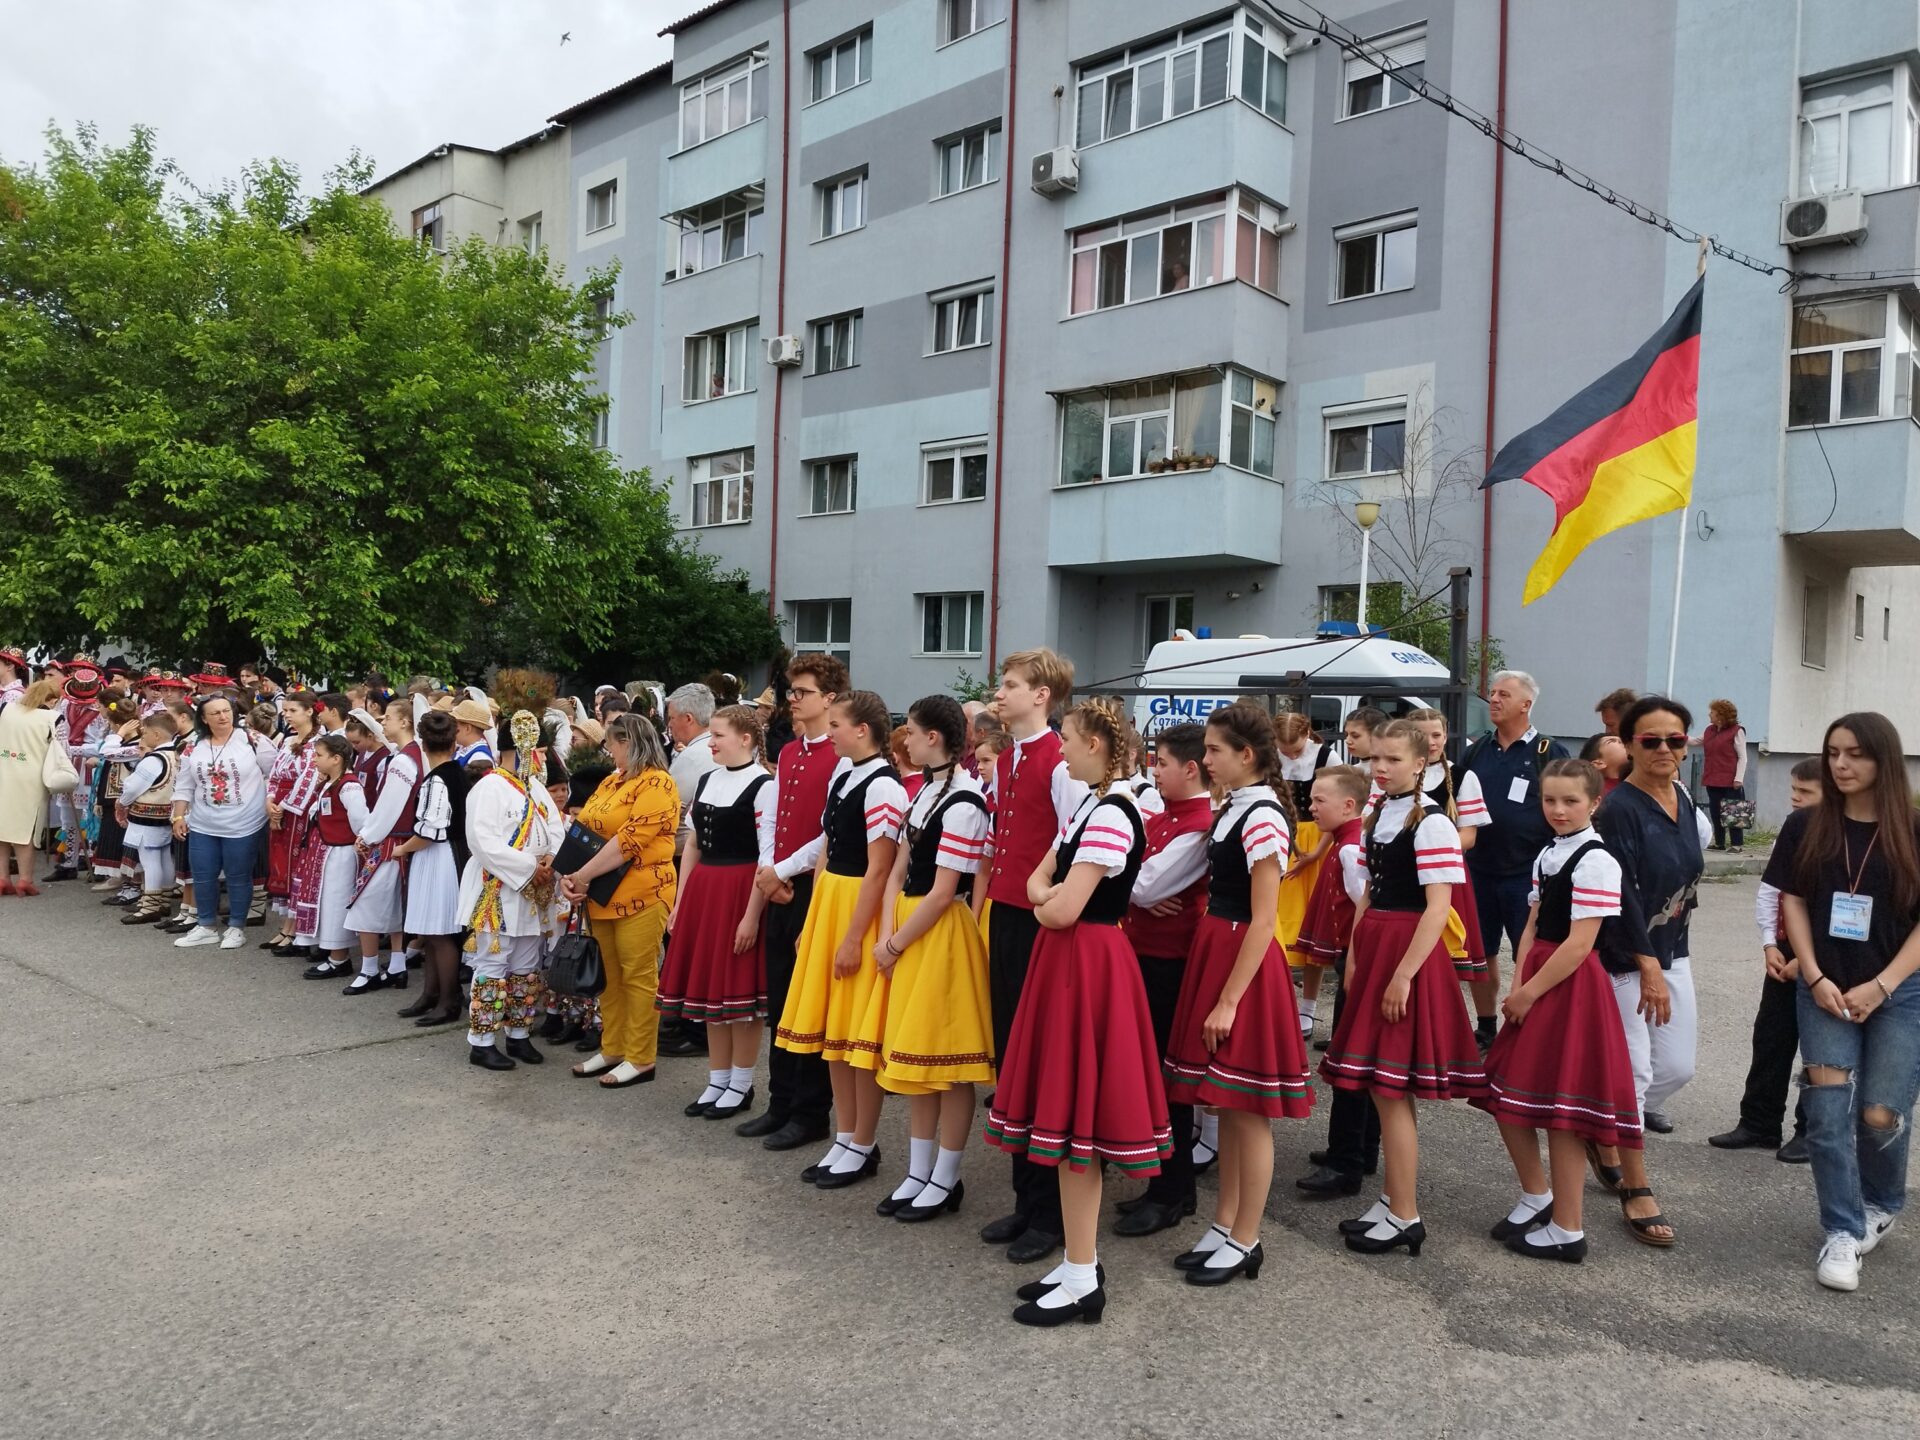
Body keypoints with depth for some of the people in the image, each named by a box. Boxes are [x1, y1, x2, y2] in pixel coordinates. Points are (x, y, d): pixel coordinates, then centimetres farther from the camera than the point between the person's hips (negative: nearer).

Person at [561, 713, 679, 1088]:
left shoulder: (656, 784, -12)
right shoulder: (610, 783, 17)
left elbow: (629, 840, -20)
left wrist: (582, 876, -16)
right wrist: (569, 876, -5)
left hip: (640, 896, -8)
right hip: (601, 896, 8)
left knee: (638, 976, 0)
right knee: (608, 976, 15)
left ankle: (640, 1059, 9)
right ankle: (612, 1049, 27)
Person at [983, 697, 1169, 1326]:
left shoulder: (1113, 814, -18)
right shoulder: (1086, 806, 13)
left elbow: (1063, 911, -22)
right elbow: (1038, 883, 14)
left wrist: (1048, 902, 0)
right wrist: (1052, 894, -8)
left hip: (1088, 964, -10)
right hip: (1063, 962, 10)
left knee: (1075, 1116, -2)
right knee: (1066, 1110, 14)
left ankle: (1083, 1281, 9)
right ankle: (1076, 1262, 25)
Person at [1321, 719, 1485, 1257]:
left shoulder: (1431, 824, -12)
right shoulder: (1377, 817, 12)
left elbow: (1437, 909, -17)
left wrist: (1403, 975, -20)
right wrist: (1354, 959, 10)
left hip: (1409, 952, -8)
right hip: (1373, 948, 8)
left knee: (1391, 1090, -4)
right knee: (1380, 1089, 13)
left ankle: (1405, 1215, 7)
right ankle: (1392, 1199, 25)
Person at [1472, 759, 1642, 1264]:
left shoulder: (1596, 861, -14)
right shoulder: (1547, 856, 12)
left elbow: (1579, 943, -18)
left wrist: (1530, 993, -15)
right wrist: (1518, 986, -1)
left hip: (1570, 988, -8)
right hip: (1534, 988, 8)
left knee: (1559, 1107, -1)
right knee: (1506, 1099, 12)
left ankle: (1568, 1231, 12)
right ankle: (1536, 1195, 31)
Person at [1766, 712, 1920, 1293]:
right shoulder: (1805, 827, 0)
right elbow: (1793, 903, 4)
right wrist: (1816, 978, -6)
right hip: (1826, 992, 1)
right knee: (1829, 1112, -5)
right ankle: (1843, 1233, 9)